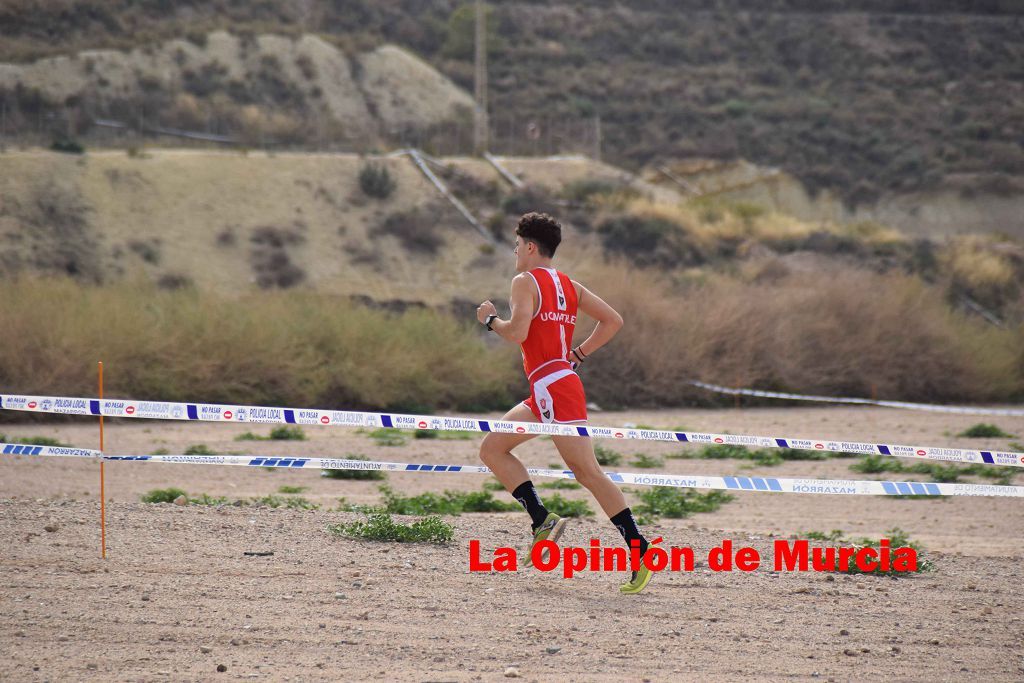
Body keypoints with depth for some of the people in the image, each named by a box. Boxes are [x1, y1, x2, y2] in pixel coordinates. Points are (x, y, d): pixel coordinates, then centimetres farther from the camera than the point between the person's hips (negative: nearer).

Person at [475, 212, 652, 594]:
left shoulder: (525, 281, -6)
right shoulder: (569, 285, 17)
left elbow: (517, 333, -19)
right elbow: (613, 321, 14)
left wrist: (490, 319, 0)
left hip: (552, 386, -9)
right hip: (557, 384, 9)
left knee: (588, 472, -10)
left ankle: (639, 550, -15)